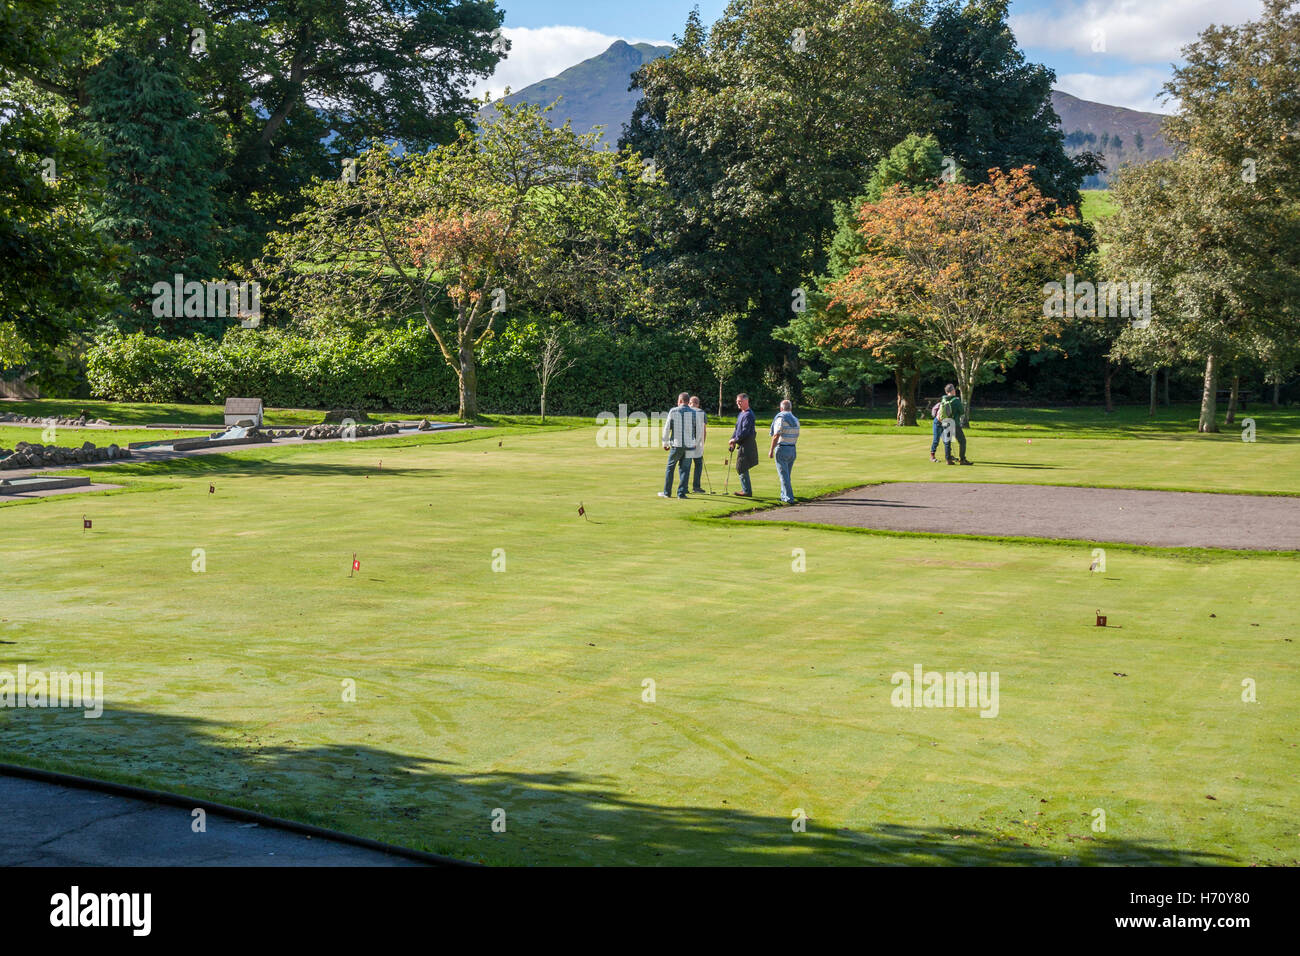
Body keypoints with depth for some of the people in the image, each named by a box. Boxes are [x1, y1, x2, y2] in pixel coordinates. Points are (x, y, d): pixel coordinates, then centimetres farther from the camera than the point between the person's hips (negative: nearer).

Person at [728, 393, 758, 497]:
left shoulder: (748, 415, -15)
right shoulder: (741, 414, 17)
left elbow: (745, 431, -22)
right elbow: (737, 429, 21)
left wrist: (735, 439, -14)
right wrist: (732, 440, 8)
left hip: (747, 445, -10)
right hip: (743, 445, 10)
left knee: (741, 468, -8)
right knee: (741, 468, 15)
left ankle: (747, 491, -4)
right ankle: (746, 489, 23)